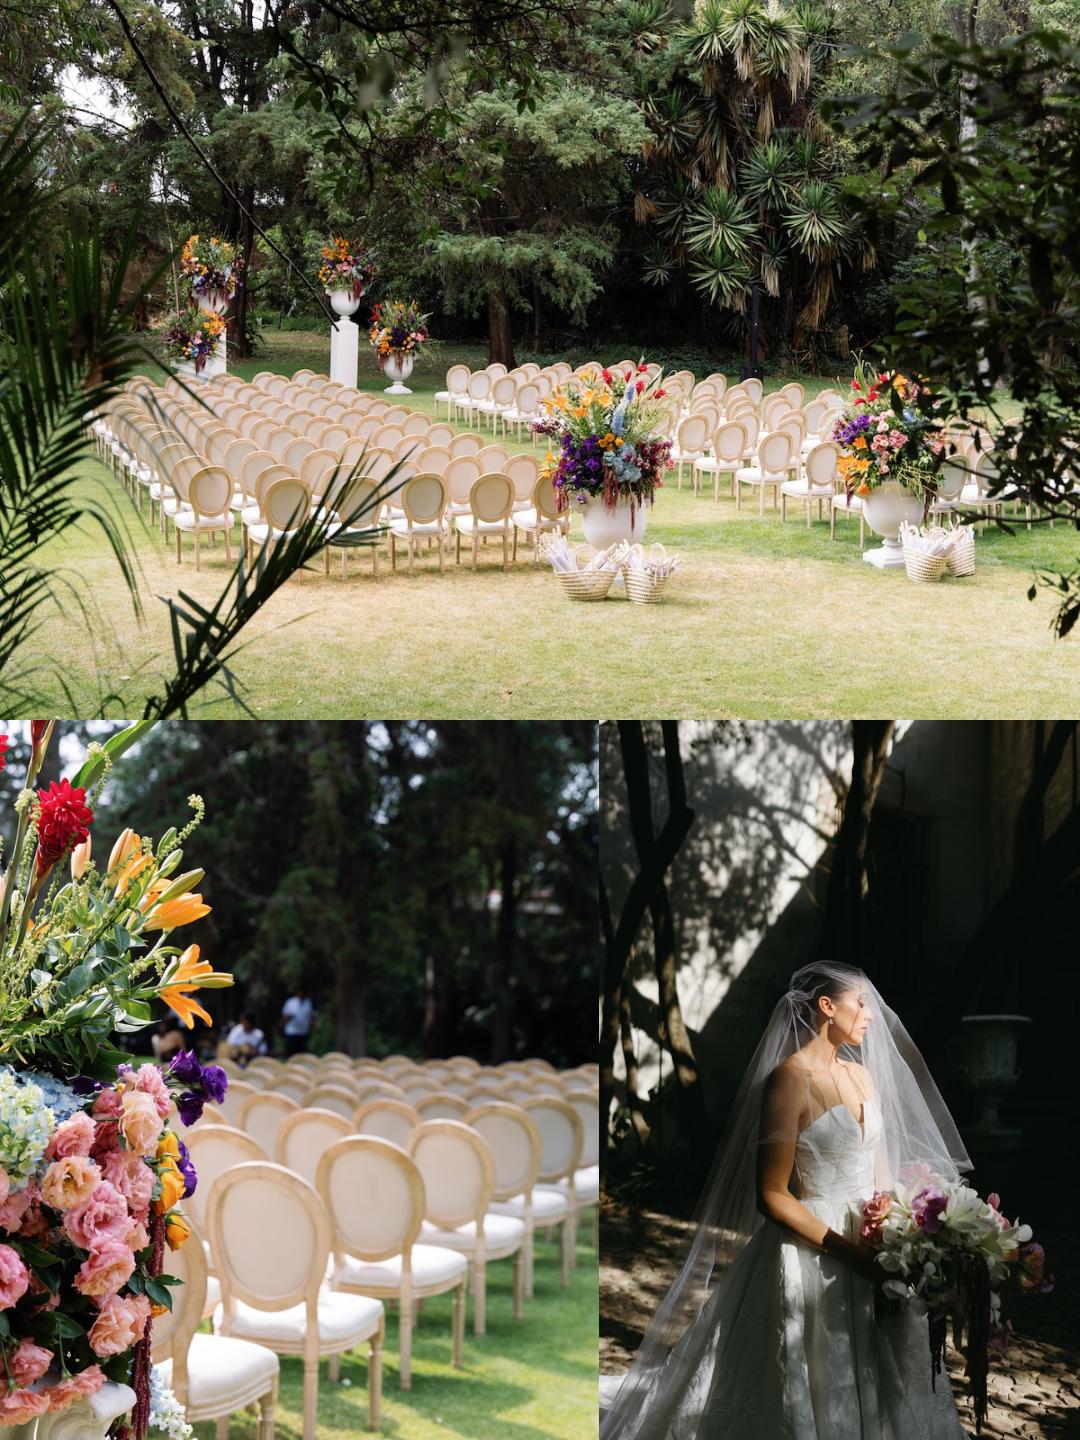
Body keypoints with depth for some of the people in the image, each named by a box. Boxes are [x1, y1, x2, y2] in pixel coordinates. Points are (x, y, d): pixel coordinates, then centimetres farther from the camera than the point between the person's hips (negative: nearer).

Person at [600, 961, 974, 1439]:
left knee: (879, 1391, 14)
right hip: (811, 1253, -7)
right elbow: (772, 1195, -17)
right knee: (815, 1401, 2)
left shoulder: (862, 1075, 8)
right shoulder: (790, 1080, -15)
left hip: (870, 1248, 7)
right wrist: (850, 1252, -19)